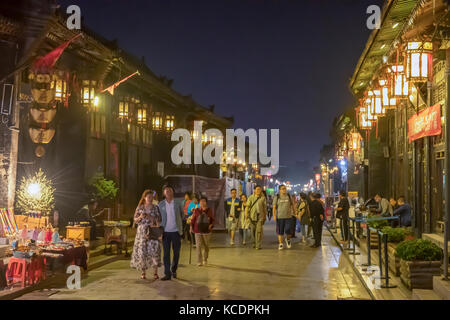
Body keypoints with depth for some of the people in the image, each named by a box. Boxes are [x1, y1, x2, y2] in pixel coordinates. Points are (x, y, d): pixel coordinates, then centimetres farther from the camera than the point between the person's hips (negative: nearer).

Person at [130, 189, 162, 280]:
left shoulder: (155, 208, 5)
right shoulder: (139, 208, 7)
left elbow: (159, 221, 4)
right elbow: (135, 220, 10)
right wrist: (140, 217, -9)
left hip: (153, 232, -1)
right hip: (142, 232, 1)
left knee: (154, 250, -9)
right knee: (141, 251, -2)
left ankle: (155, 272, -2)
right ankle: (143, 272, 10)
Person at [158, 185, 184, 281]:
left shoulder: (178, 204, 2)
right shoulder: (160, 205, 2)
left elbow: (182, 215, 16)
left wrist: (179, 224, 6)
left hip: (176, 231, 1)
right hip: (165, 232, 0)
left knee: (176, 252, 7)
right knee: (166, 253, -1)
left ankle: (174, 270, 28)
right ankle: (167, 274, 2)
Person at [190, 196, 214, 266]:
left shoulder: (209, 210, 2)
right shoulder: (196, 210, 0)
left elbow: (212, 220, 10)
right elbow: (193, 220, 5)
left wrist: (211, 225, -7)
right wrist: (191, 227, -2)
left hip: (206, 231, 1)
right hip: (198, 231, -1)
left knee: (206, 246, 11)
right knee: (199, 246, -6)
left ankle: (205, 260, 28)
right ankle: (199, 261, -2)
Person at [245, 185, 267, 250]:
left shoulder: (263, 198, 2)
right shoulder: (251, 197, 2)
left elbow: (265, 208, 9)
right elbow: (247, 206, -2)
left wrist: (265, 216, 12)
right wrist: (246, 214, -12)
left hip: (260, 216, -1)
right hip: (252, 216, 1)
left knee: (259, 230, -10)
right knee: (253, 230, 10)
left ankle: (258, 245, -6)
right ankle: (255, 241, 34)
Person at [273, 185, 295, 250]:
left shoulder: (289, 196, 7)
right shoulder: (277, 197, 2)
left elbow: (292, 205, 11)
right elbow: (274, 207, -1)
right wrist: (274, 215, -12)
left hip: (288, 216, 1)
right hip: (279, 217, -1)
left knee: (289, 231, -6)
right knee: (280, 231, 4)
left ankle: (288, 239, 24)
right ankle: (280, 244, 15)